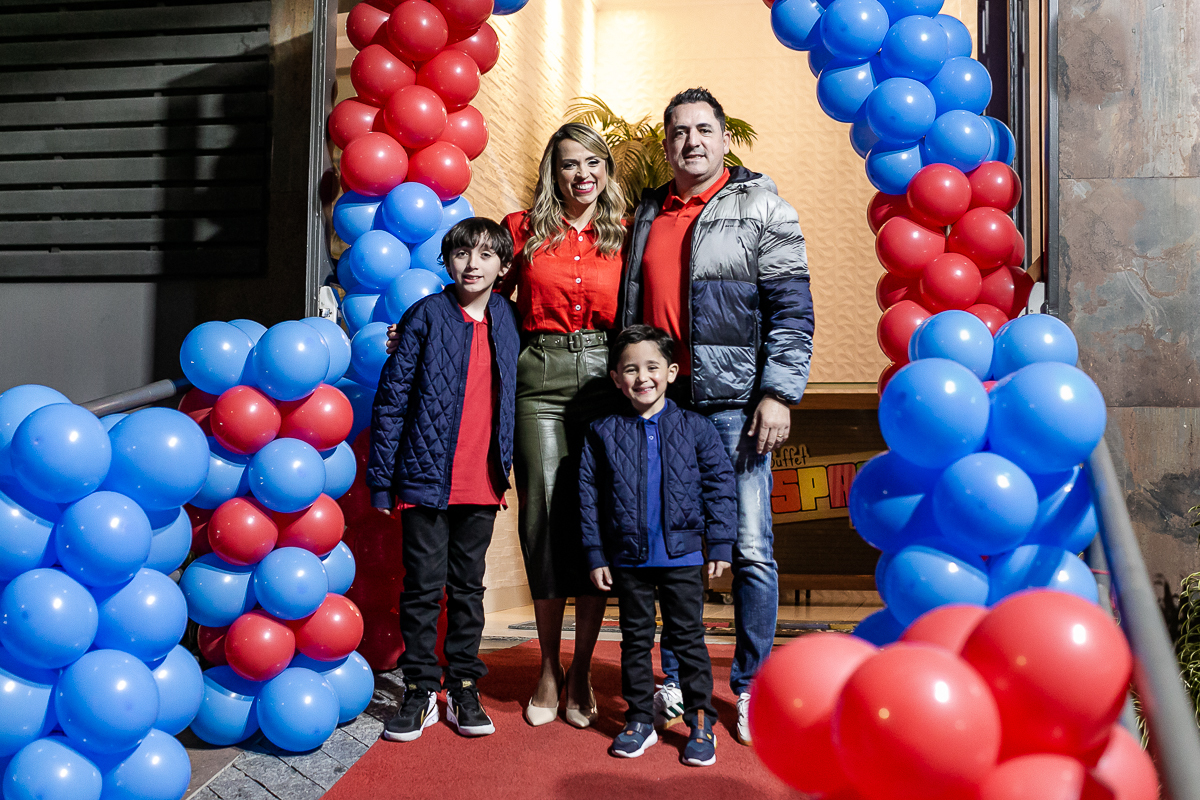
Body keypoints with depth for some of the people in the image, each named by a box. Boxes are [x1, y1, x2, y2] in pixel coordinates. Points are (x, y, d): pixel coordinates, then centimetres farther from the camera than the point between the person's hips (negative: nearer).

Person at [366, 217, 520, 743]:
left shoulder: (508, 320, 5)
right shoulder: (426, 316, -5)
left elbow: (515, 396, 15)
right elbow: (392, 398, -4)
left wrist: (508, 466, 10)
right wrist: (380, 477, -6)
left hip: (481, 483, 3)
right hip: (426, 477, -3)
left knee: (468, 586, 12)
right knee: (423, 586, 4)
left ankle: (464, 689, 23)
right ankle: (419, 691, 17)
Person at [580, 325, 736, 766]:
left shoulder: (695, 427, -2)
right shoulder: (603, 433, 0)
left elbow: (719, 485, 1)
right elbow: (589, 495, 2)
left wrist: (720, 544, -2)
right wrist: (595, 555, -1)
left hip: (681, 553, -1)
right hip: (628, 557, 1)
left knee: (688, 637, 6)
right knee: (635, 638, 12)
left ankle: (701, 722, 16)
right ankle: (639, 720, 23)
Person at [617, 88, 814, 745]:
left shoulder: (762, 208, 3)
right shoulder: (647, 215, 17)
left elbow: (792, 309, -3)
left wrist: (779, 394, -11)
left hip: (734, 402, -4)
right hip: (660, 401, 4)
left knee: (750, 548, -1)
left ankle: (752, 686, 13)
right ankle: (676, 681, 21)